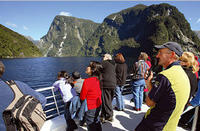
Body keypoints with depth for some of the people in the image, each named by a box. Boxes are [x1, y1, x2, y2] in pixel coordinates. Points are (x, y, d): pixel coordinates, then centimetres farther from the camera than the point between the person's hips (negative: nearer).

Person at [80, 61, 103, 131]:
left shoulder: (87, 81, -28)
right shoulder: (98, 79, -7)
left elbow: (82, 97, -18)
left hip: (90, 108, -6)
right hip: (98, 106, 7)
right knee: (96, 122, 28)